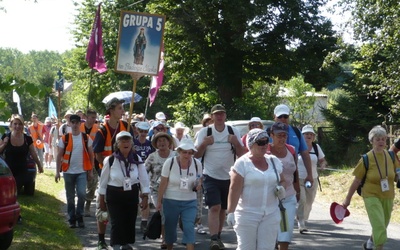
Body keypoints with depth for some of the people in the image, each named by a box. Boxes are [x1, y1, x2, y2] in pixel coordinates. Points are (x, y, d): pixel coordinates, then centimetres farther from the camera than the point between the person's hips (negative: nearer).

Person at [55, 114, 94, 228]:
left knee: (82, 194, -15)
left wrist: (90, 171, 4)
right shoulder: (64, 139, 0)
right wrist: (57, 171, -3)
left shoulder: (86, 138, 2)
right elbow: (59, 156, 3)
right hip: (68, 172, 1)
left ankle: (79, 216, 3)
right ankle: (72, 219, 20)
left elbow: (91, 155, 7)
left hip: (82, 172, -1)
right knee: (70, 197, 8)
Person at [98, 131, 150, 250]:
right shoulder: (110, 160, -7)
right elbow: (103, 181, 0)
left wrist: (145, 197, -4)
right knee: (117, 223, -7)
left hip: (132, 195, 3)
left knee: (130, 222, 10)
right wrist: (102, 200, 3)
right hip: (114, 196, -3)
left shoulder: (137, 159, -1)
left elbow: (144, 179, 1)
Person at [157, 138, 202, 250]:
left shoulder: (197, 163, -6)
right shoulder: (169, 162, -12)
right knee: (170, 227, 12)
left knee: (189, 227, -11)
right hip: (171, 202, 0)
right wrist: (159, 201, -3)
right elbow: (163, 183, -6)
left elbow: (199, 180, 10)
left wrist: (198, 185, -14)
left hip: (190, 203, 1)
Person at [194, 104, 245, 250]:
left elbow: (241, 154, 2)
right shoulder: (204, 132, -3)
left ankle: (218, 237, 29)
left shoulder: (233, 132, 2)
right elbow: (196, 155, -1)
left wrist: (235, 142, -16)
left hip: (229, 177, 3)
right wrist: (204, 143, -19)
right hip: (211, 177, -3)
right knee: (214, 207, -17)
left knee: (223, 209, 14)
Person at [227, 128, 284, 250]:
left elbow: (282, 181, 20)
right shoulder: (242, 163, -7)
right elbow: (234, 189, -12)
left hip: (271, 214, 4)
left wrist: (281, 188, -3)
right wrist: (230, 212, -17)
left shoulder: (274, 161, 9)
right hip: (247, 214, -4)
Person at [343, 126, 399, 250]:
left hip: (388, 197, 4)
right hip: (372, 196, -4)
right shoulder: (366, 159, -12)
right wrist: (347, 199, -1)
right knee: (379, 227, -17)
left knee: (381, 227, 17)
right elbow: (357, 181, -5)